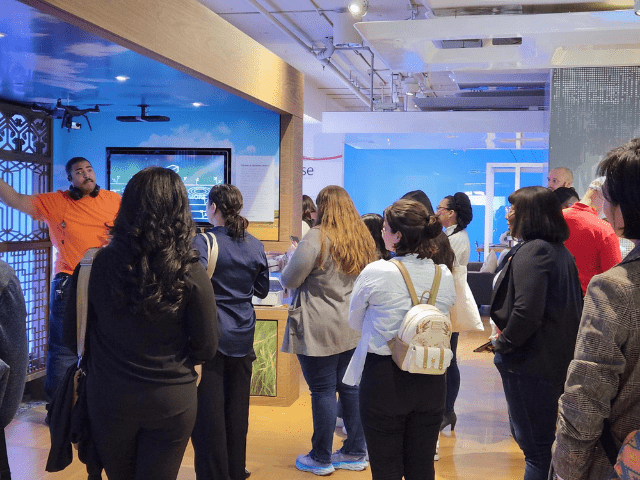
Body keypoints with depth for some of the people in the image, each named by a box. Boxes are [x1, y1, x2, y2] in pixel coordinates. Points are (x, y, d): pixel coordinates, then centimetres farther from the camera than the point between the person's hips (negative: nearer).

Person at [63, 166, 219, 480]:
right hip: (172, 402, -1)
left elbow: (72, 337, -1)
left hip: (108, 399, 2)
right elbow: (206, 350, -8)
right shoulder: (191, 274, -16)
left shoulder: (93, 266, -13)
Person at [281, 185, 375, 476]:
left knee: (323, 391, 1)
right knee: (350, 387, 14)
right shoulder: (363, 239, 9)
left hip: (319, 331, -7)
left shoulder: (317, 238, -15)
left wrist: (286, 271, 10)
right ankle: (355, 453, 23)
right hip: (353, 329, 7)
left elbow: (290, 280, -11)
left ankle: (321, 459, 13)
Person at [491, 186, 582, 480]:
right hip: (558, 356, 10)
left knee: (533, 442, 1)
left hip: (530, 362, -9)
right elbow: (573, 304, 17)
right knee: (544, 436, 22)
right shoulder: (561, 251, 11)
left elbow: (526, 311, -28)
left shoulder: (532, 251, -18)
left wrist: (503, 342, -11)